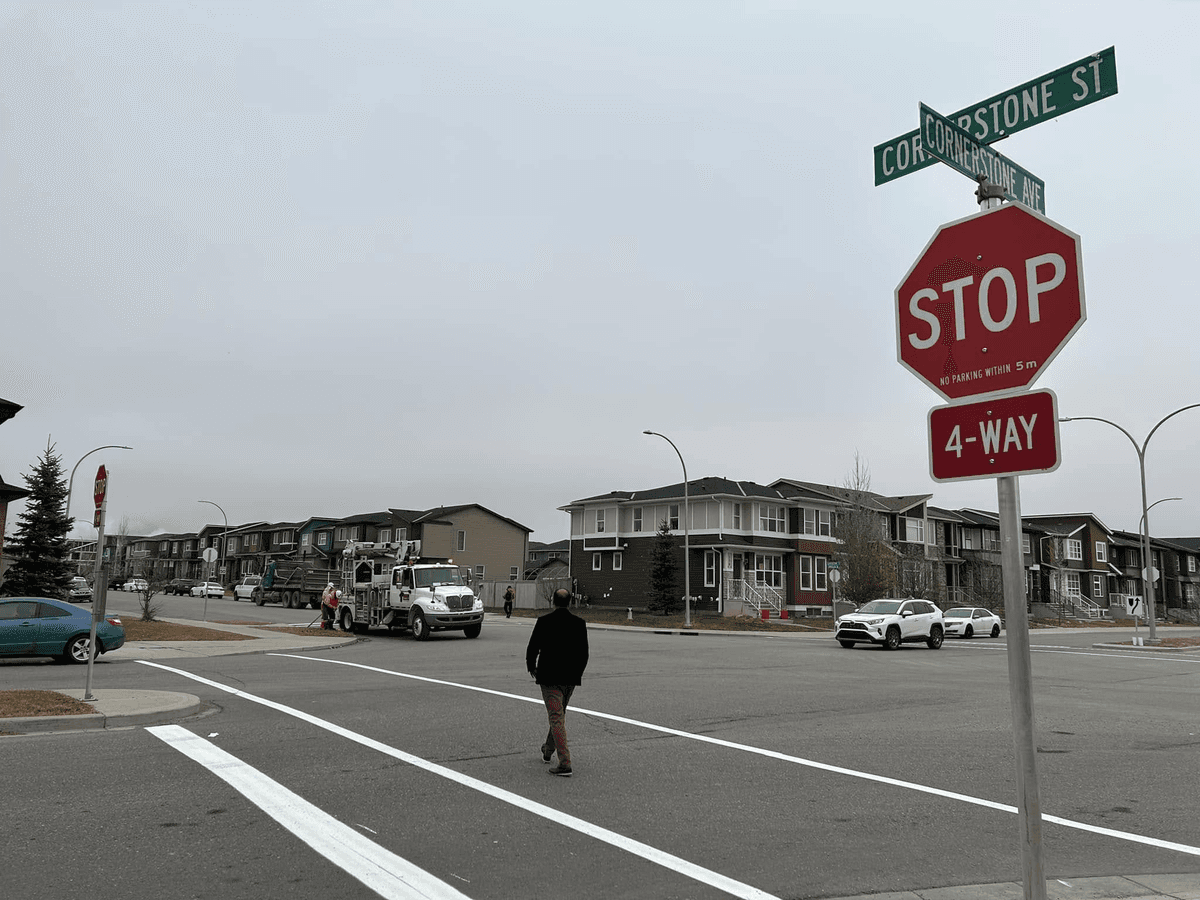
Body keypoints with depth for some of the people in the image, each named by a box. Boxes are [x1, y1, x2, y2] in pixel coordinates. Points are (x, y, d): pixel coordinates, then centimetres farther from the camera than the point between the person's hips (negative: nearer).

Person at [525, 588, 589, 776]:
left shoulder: (543, 621, -10)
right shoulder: (579, 623, -2)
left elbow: (532, 648, -5)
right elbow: (584, 653, 3)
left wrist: (531, 668, 13)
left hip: (549, 677, -4)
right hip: (571, 678, 4)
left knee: (556, 717, -4)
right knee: (559, 714, 21)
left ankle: (565, 763, -11)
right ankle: (548, 751, 39)